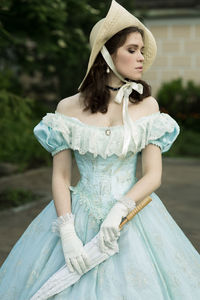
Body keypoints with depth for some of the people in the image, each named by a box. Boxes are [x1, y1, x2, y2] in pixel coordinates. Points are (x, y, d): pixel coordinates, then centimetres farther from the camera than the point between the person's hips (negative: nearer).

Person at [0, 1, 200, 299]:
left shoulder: (147, 105, 0)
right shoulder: (68, 108, -3)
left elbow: (153, 175, -4)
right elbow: (60, 177, -3)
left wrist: (119, 210, -19)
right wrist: (67, 233, -14)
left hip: (132, 214, 1)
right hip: (78, 216, -1)